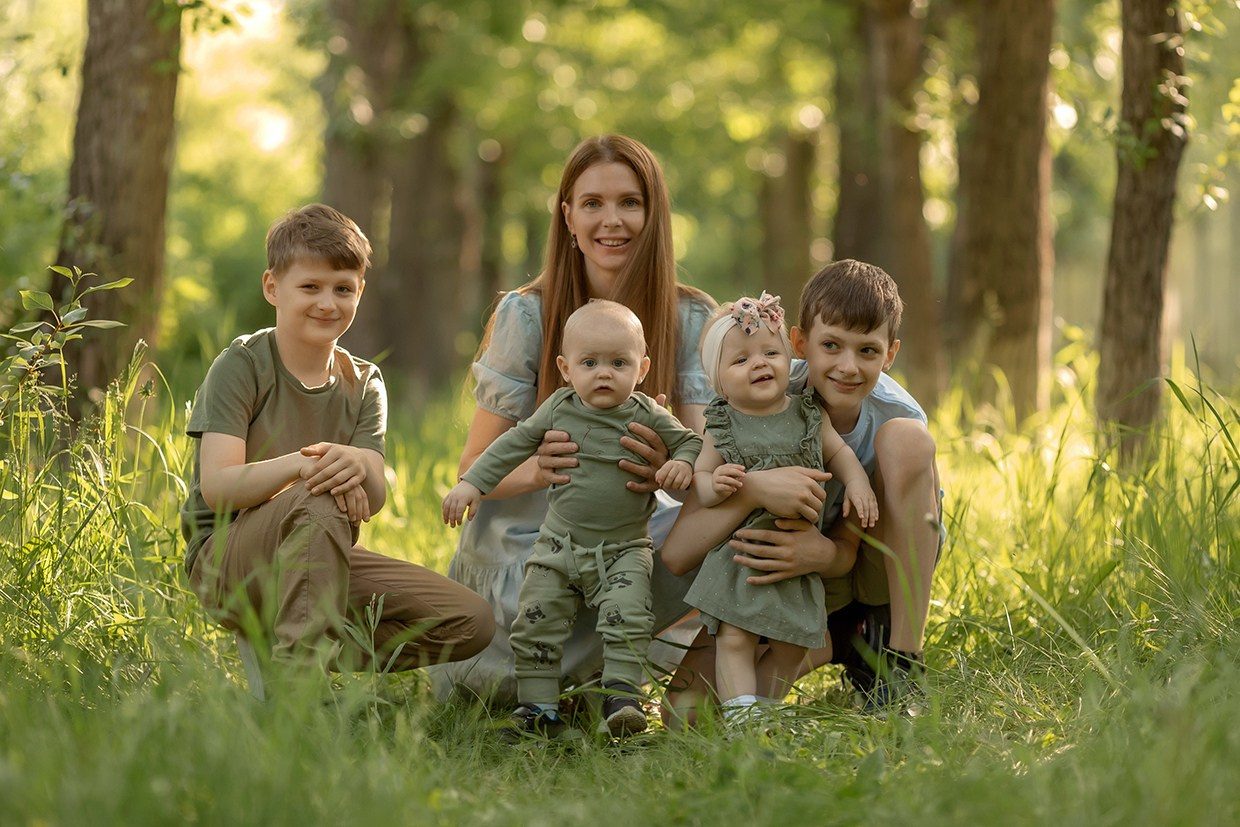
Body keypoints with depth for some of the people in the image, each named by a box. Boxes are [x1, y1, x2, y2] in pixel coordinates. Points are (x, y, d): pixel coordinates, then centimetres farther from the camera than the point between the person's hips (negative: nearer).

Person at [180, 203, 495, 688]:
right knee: (316, 502, -38)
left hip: (318, 563, 5)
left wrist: (359, 468, -35)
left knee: (472, 621, -10)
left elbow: (373, 499, -10)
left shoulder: (363, 384, 6)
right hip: (224, 561, -5)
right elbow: (216, 487, -21)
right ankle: (300, 669, -36)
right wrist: (299, 464, -39)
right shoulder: (241, 365, -9)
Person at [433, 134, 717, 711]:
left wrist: (672, 467, -40)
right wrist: (532, 470, -34)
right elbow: (474, 467, -10)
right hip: (524, 542, -3)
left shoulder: (691, 319, -2)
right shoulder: (527, 315, -10)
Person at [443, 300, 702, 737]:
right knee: (536, 619, -4)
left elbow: (691, 441, 6)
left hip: (623, 551, -2)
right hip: (558, 547, 3)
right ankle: (537, 706, 4)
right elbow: (516, 443, 10)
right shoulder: (558, 409, 0)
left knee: (626, 617, -23)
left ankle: (621, 695, -18)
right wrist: (472, 482, 5)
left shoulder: (648, 417, -6)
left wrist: (682, 463, -18)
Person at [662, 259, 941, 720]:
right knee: (687, 709, -24)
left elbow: (848, 547, -17)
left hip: (880, 573, 0)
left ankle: (901, 659, -19)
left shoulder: (896, 417, -20)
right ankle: (837, 643, 4)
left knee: (906, 438, -28)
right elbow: (677, 555, -30)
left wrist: (821, 552, -43)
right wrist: (752, 488, -48)